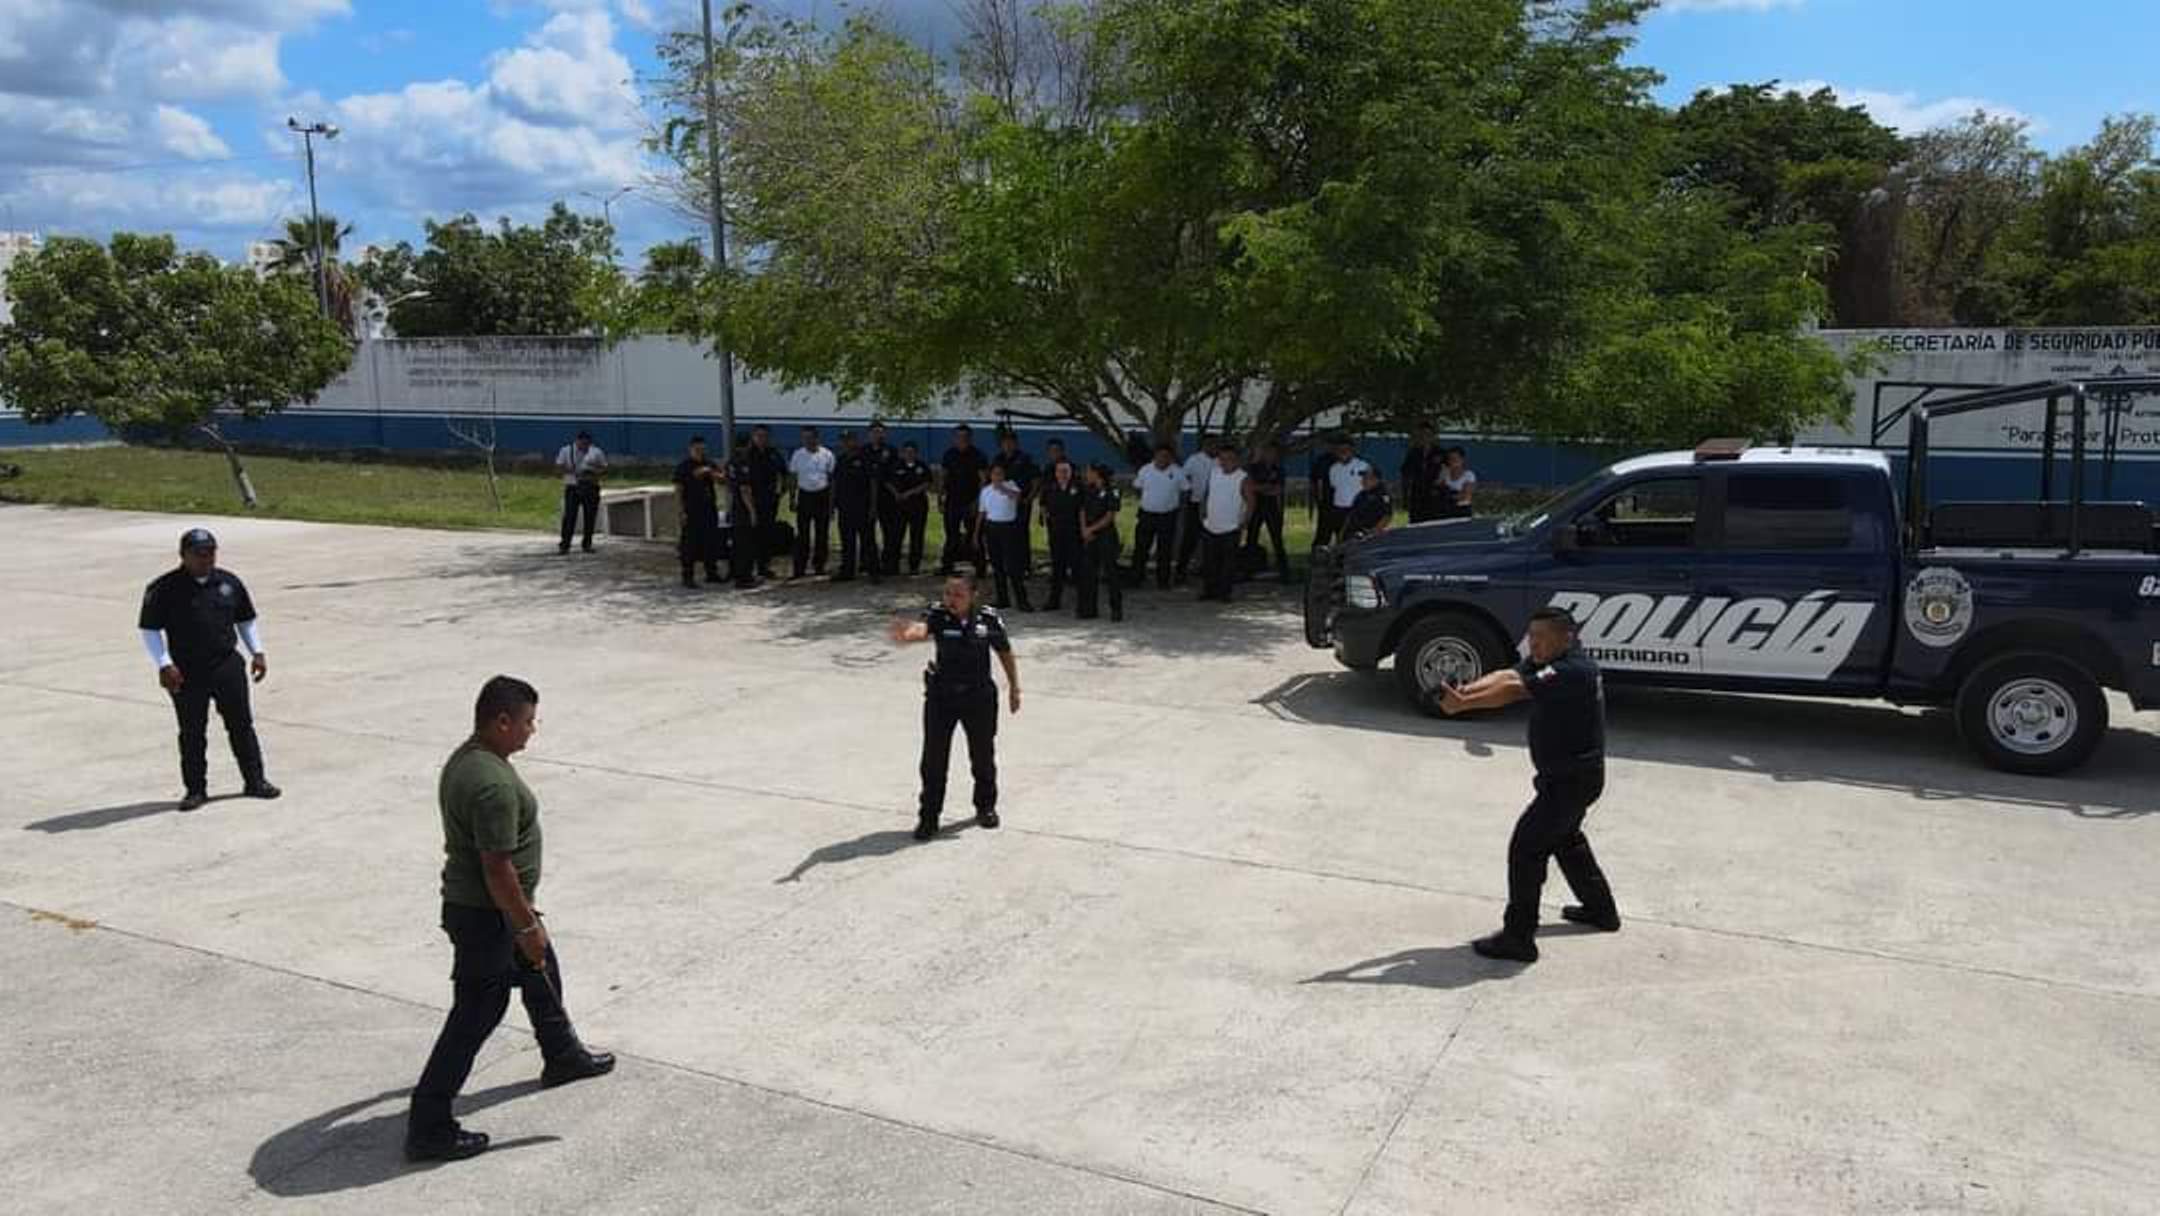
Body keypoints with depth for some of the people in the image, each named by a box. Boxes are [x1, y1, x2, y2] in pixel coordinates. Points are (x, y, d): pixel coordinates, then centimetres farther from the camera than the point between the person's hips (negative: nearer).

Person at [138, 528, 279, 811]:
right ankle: (195, 789, 14)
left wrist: (257, 652, 11)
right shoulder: (164, 589, -5)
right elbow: (150, 629, -3)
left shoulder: (229, 582, 8)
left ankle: (255, 780, 15)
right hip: (187, 673, -3)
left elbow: (246, 619, 19)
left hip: (228, 666, 3)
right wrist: (164, 665, -11)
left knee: (241, 724, 6)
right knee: (192, 733, 4)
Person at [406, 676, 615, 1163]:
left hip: (469, 899, 11)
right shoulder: (494, 784, -30)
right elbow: (498, 868, -29)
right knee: (476, 1014, 0)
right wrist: (526, 926, -20)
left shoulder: (465, 758, 3)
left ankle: (563, 1055, 48)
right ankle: (428, 1127, 9)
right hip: (486, 915, -11)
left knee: (542, 972, 27)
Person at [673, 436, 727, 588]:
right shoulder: (683, 467, -3)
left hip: (709, 509, 5)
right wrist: (682, 511, -12)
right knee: (690, 544, -4)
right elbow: (678, 491, -5)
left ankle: (712, 573, 22)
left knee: (712, 542, 10)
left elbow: (723, 478, 4)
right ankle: (687, 577, 1)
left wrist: (713, 474, -16)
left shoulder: (710, 463, 11)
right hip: (692, 511, -5)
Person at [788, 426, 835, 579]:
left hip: (822, 495, 0)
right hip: (804, 495, 0)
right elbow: (792, 477, 8)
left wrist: (831, 501, -2)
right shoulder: (798, 455, 3)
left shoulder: (827, 455, 0)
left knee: (822, 533, 6)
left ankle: (819, 566, 17)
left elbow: (831, 479, 3)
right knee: (802, 534, -3)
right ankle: (799, 568, -1)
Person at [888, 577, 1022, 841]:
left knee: (983, 755, 14)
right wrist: (907, 633, -59)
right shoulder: (938, 616, -13)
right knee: (933, 758, 2)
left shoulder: (989, 619, -9)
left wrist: (1014, 687, 11)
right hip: (941, 697, -1)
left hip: (979, 697, 1)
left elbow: (1005, 652, 6)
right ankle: (929, 816, 17)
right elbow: (922, 629, -36)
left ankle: (986, 806, 38)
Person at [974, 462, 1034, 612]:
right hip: (991, 528, 5)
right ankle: (1002, 599, 18)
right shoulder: (986, 490, 10)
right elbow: (981, 513, 17)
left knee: (1013, 565, -8)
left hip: (1008, 527, -5)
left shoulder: (1010, 486, -5)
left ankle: (1022, 600, -5)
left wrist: (1002, 488, -45)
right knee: (997, 565, 8)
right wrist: (977, 533, 17)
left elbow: (1017, 496, -29)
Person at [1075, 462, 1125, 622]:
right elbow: (1083, 511, 10)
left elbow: (1110, 517, -13)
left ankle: (1117, 610, 4)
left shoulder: (1111, 491, -10)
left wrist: (1091, 529, -11)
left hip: (1106, 536, -7)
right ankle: (1087, 609, 15)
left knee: (1110, 572, -3)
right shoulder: (1089, 491, 11)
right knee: (1087, 572, 7)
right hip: (1090, 537, 7)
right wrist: (1084, 530, -5)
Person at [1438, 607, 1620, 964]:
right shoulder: (1547, 663, 5)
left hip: (1573, 780, -11)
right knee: (1565, 839, 28)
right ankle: (1601, 909, 47)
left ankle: (1518, 938, -7)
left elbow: (1514, 690, -32)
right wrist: (1464, 690, -26)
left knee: (1526, 846, -11)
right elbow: (1507, 675, -9)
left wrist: (1463, 703, -32)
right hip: (1566, 775, 11)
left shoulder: (1572, 671, -24)